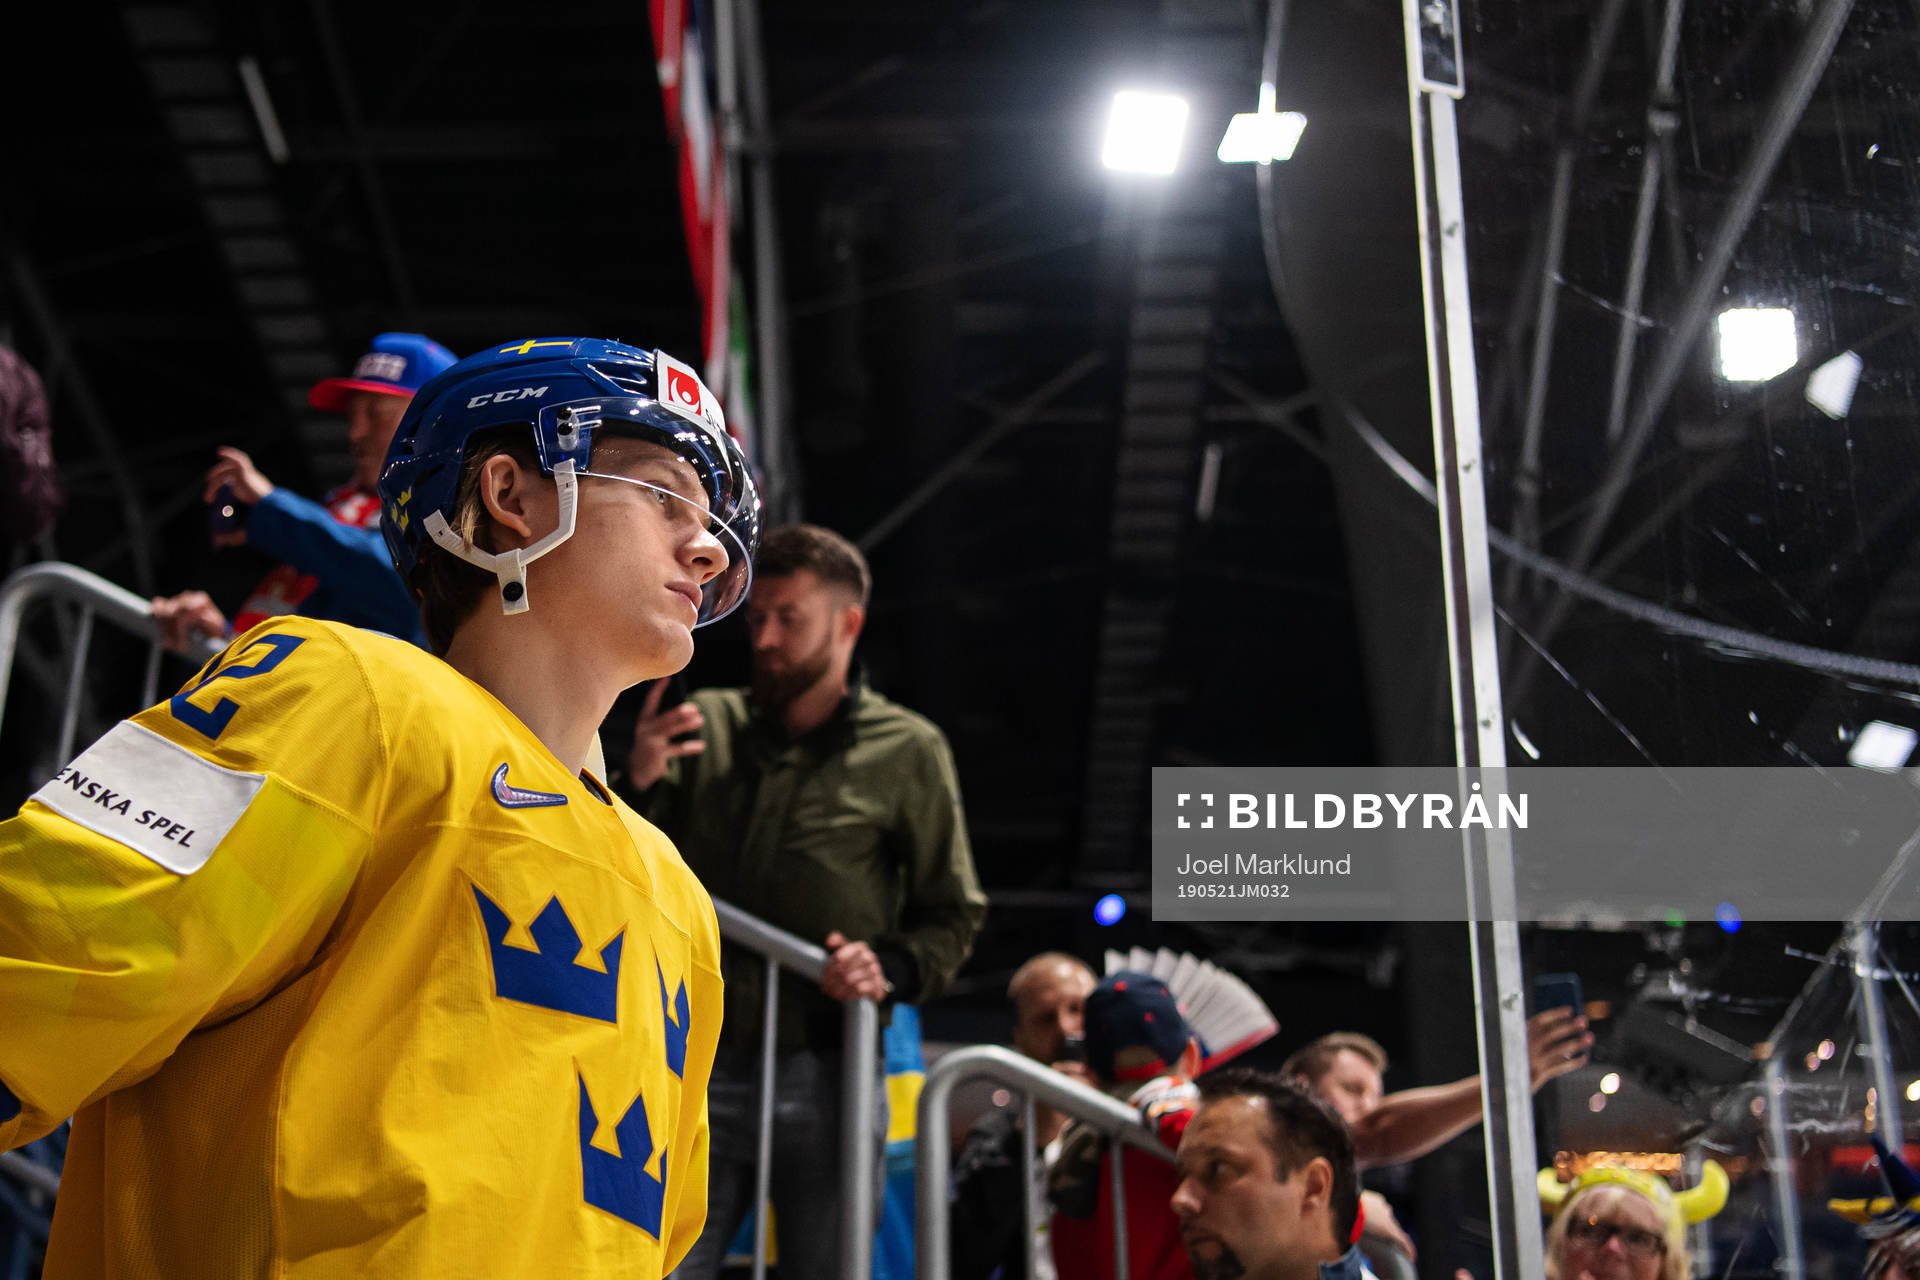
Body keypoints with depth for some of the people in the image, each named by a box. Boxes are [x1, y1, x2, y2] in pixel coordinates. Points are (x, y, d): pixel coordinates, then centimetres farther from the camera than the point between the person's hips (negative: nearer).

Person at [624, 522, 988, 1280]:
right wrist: (639, 785, -9)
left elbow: (954, 913, 6)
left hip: (825, 1075, -1)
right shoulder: (708, 723, 8)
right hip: (698, 1066, 2)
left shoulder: (907, 751, 2)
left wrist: (893, 967, -14)